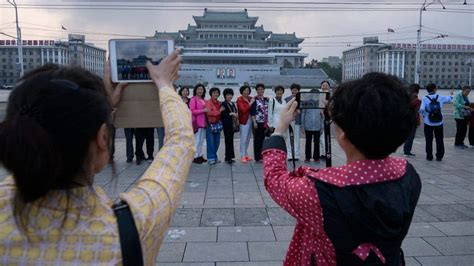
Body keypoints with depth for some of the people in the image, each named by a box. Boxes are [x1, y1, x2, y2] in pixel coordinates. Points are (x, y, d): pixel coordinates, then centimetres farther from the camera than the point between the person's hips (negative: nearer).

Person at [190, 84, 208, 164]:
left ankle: (200, 155, 19)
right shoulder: (193, 99, -6)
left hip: (203, 122, 8)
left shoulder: (203, 100, 17)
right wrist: (203, 110, -17)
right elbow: (192, 111, -14)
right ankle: (195, 157, 0)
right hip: (196, 122, -8)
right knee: (197, 140, -6)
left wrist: (207, 110, 8)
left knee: (201, 140, 11)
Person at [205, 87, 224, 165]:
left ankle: (215, 157, 19)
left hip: (218, 124, 6)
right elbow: (209, 112, -17)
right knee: (210, 142, -5)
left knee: (217, 142, 9)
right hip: (210, 124, -6)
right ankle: (211, 158, 2)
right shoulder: (208, 102, -4)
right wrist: (219, 111, -15)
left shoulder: (219, 103, 15)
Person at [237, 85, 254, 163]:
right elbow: (243, 109, -15)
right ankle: (242, 156, -1)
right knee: (243, 139, -6)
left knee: (248, 138, 11)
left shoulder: (250, 98, 10)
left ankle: (245, 154, 21)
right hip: (244, 121, -6)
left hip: (250, 120, 6)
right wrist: (250, 103, -13)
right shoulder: (239, 99, -3)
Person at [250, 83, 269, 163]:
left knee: (263, 140, 8)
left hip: (265, 123, 5)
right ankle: (257, 158, 6)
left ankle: (262, 156, 17)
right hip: (258, 122, -5)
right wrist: (254, 122, -15)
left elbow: (268, 111, 16)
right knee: (257, 140, 1)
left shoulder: (266, 99, 13)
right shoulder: (254, 100, -4)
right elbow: (252, 112, -8)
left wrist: (268, 122, 12)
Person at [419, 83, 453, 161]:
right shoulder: (440, 97, -1)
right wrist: (451, 95, 41)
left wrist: (423, 115, 1)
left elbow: (422, 109, -20)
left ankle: (429, 156, 9)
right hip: (439, 123, 2)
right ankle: (439, 156, 15)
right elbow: (448, 98, 19)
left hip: (428, 123, -2)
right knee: (439, 140, 11)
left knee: (429, 140, 6)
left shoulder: (425, 98, -10)